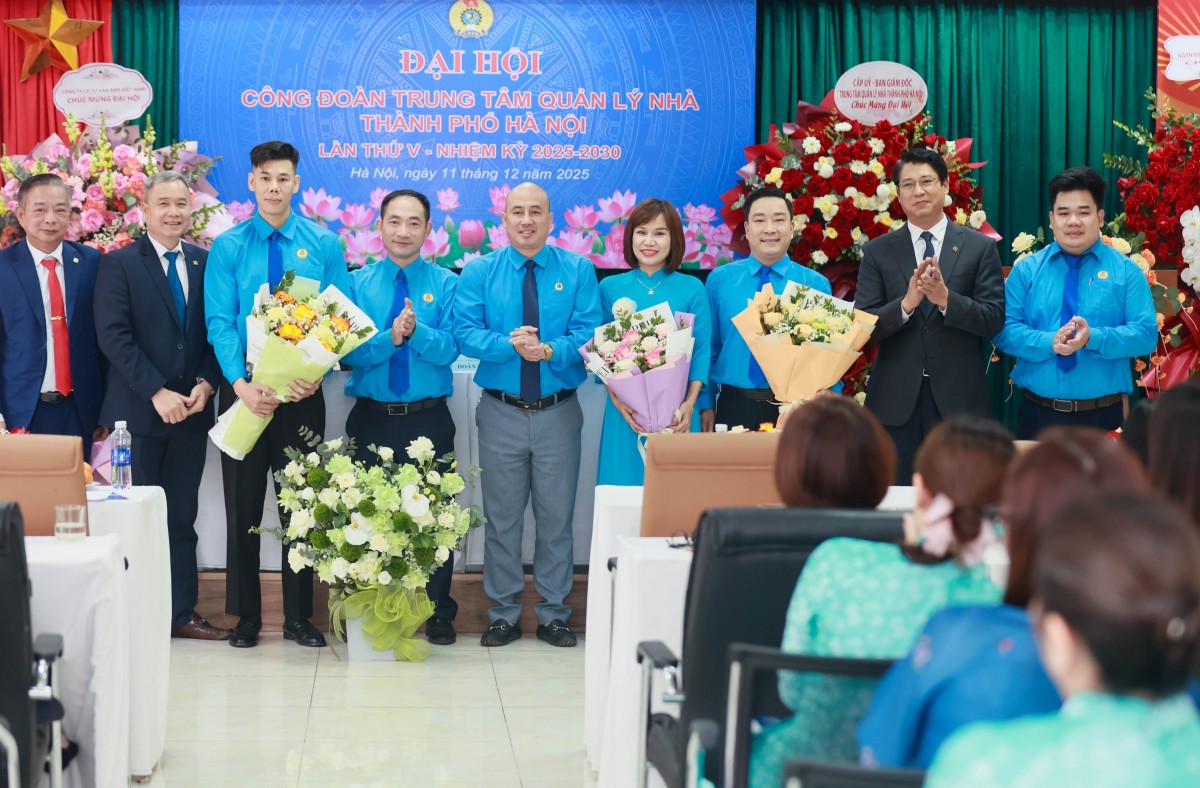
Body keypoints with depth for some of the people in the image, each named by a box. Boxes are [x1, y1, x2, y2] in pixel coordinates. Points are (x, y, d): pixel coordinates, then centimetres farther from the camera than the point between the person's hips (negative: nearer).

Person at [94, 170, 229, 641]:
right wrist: (157, 393, -16)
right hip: (138, 410, -4)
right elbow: (114, 336, -11)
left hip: (191, 409, 4)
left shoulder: (205, 263, 10)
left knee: (182, 517, 9)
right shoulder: (119, 264, -3)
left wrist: (206, 384, -7)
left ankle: (181, 613, 16)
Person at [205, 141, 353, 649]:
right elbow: (219, 322, -7)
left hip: (302, 392, 0)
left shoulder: (323, 245, 1)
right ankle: (245, 616, 17)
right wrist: (241, 385, -21)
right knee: (243, 505, 7)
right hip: (242, 389, 0)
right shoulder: (228, 248, -1)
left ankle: (299, 618, 17)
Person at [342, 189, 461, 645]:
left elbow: (448, 349, -11)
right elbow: (349, 351, -7)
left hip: (429, 419, -1)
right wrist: (390, 338, -24)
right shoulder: (358, 283, 4)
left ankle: (439, 613, 18)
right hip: (371, 418, 1)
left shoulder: (446, 285, 1)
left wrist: (416, 330, -29)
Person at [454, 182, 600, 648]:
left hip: (558, 413, 0)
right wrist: (511, 345, -24)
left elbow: (587, 334, -7)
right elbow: (466, 334, -7)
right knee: (502, 517, 7)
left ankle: (553, 615, 18)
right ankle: (503, 615, 18)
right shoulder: (480, 272, 3)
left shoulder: (577, 271, 3)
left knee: (556, 516, 6)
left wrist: (549, 350, -25)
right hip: (501, 413, 0)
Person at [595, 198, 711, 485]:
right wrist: (616, 399, -10)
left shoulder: (692, 289, 5)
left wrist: (690, 402, -10)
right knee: (625, 483, 1)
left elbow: (701, 351, 3)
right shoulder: (610, 288, 6)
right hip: (625, 413, 0)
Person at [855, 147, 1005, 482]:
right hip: (896, 399, 1)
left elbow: (994, 319, -3)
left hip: (959, 397, -1)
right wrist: (906, 303, -18)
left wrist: (946, 300, -19)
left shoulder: (980, 247, 4)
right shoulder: (878, 252, 6)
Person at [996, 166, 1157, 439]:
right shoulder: (1026, 269, 6)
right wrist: (1049, 343, -20)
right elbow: (1004, 329, -3)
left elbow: (1146, 335, -6)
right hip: (1038, 415, 1)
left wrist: (1093, 338, -22)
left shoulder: (1126, 271, 2)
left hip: (1103, 416, -1)